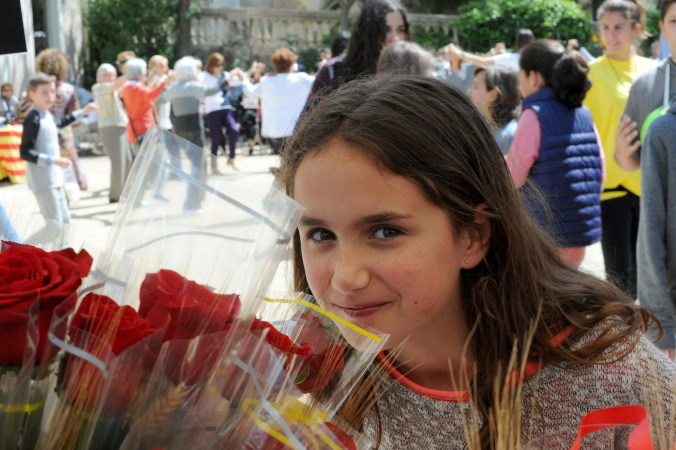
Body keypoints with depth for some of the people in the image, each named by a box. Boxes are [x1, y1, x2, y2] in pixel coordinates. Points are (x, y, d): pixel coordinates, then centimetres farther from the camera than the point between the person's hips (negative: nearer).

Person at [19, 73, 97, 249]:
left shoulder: (47, 116, 11)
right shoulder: (33, 119, -17)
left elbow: (60, 122, 36)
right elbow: (25, 152, -22)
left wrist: (83, 112, 38)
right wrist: (53, 160, -28)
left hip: (55, 179, 10)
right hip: (42, 181, -10)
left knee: (64, 220, 15)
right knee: (55, 226, -11)